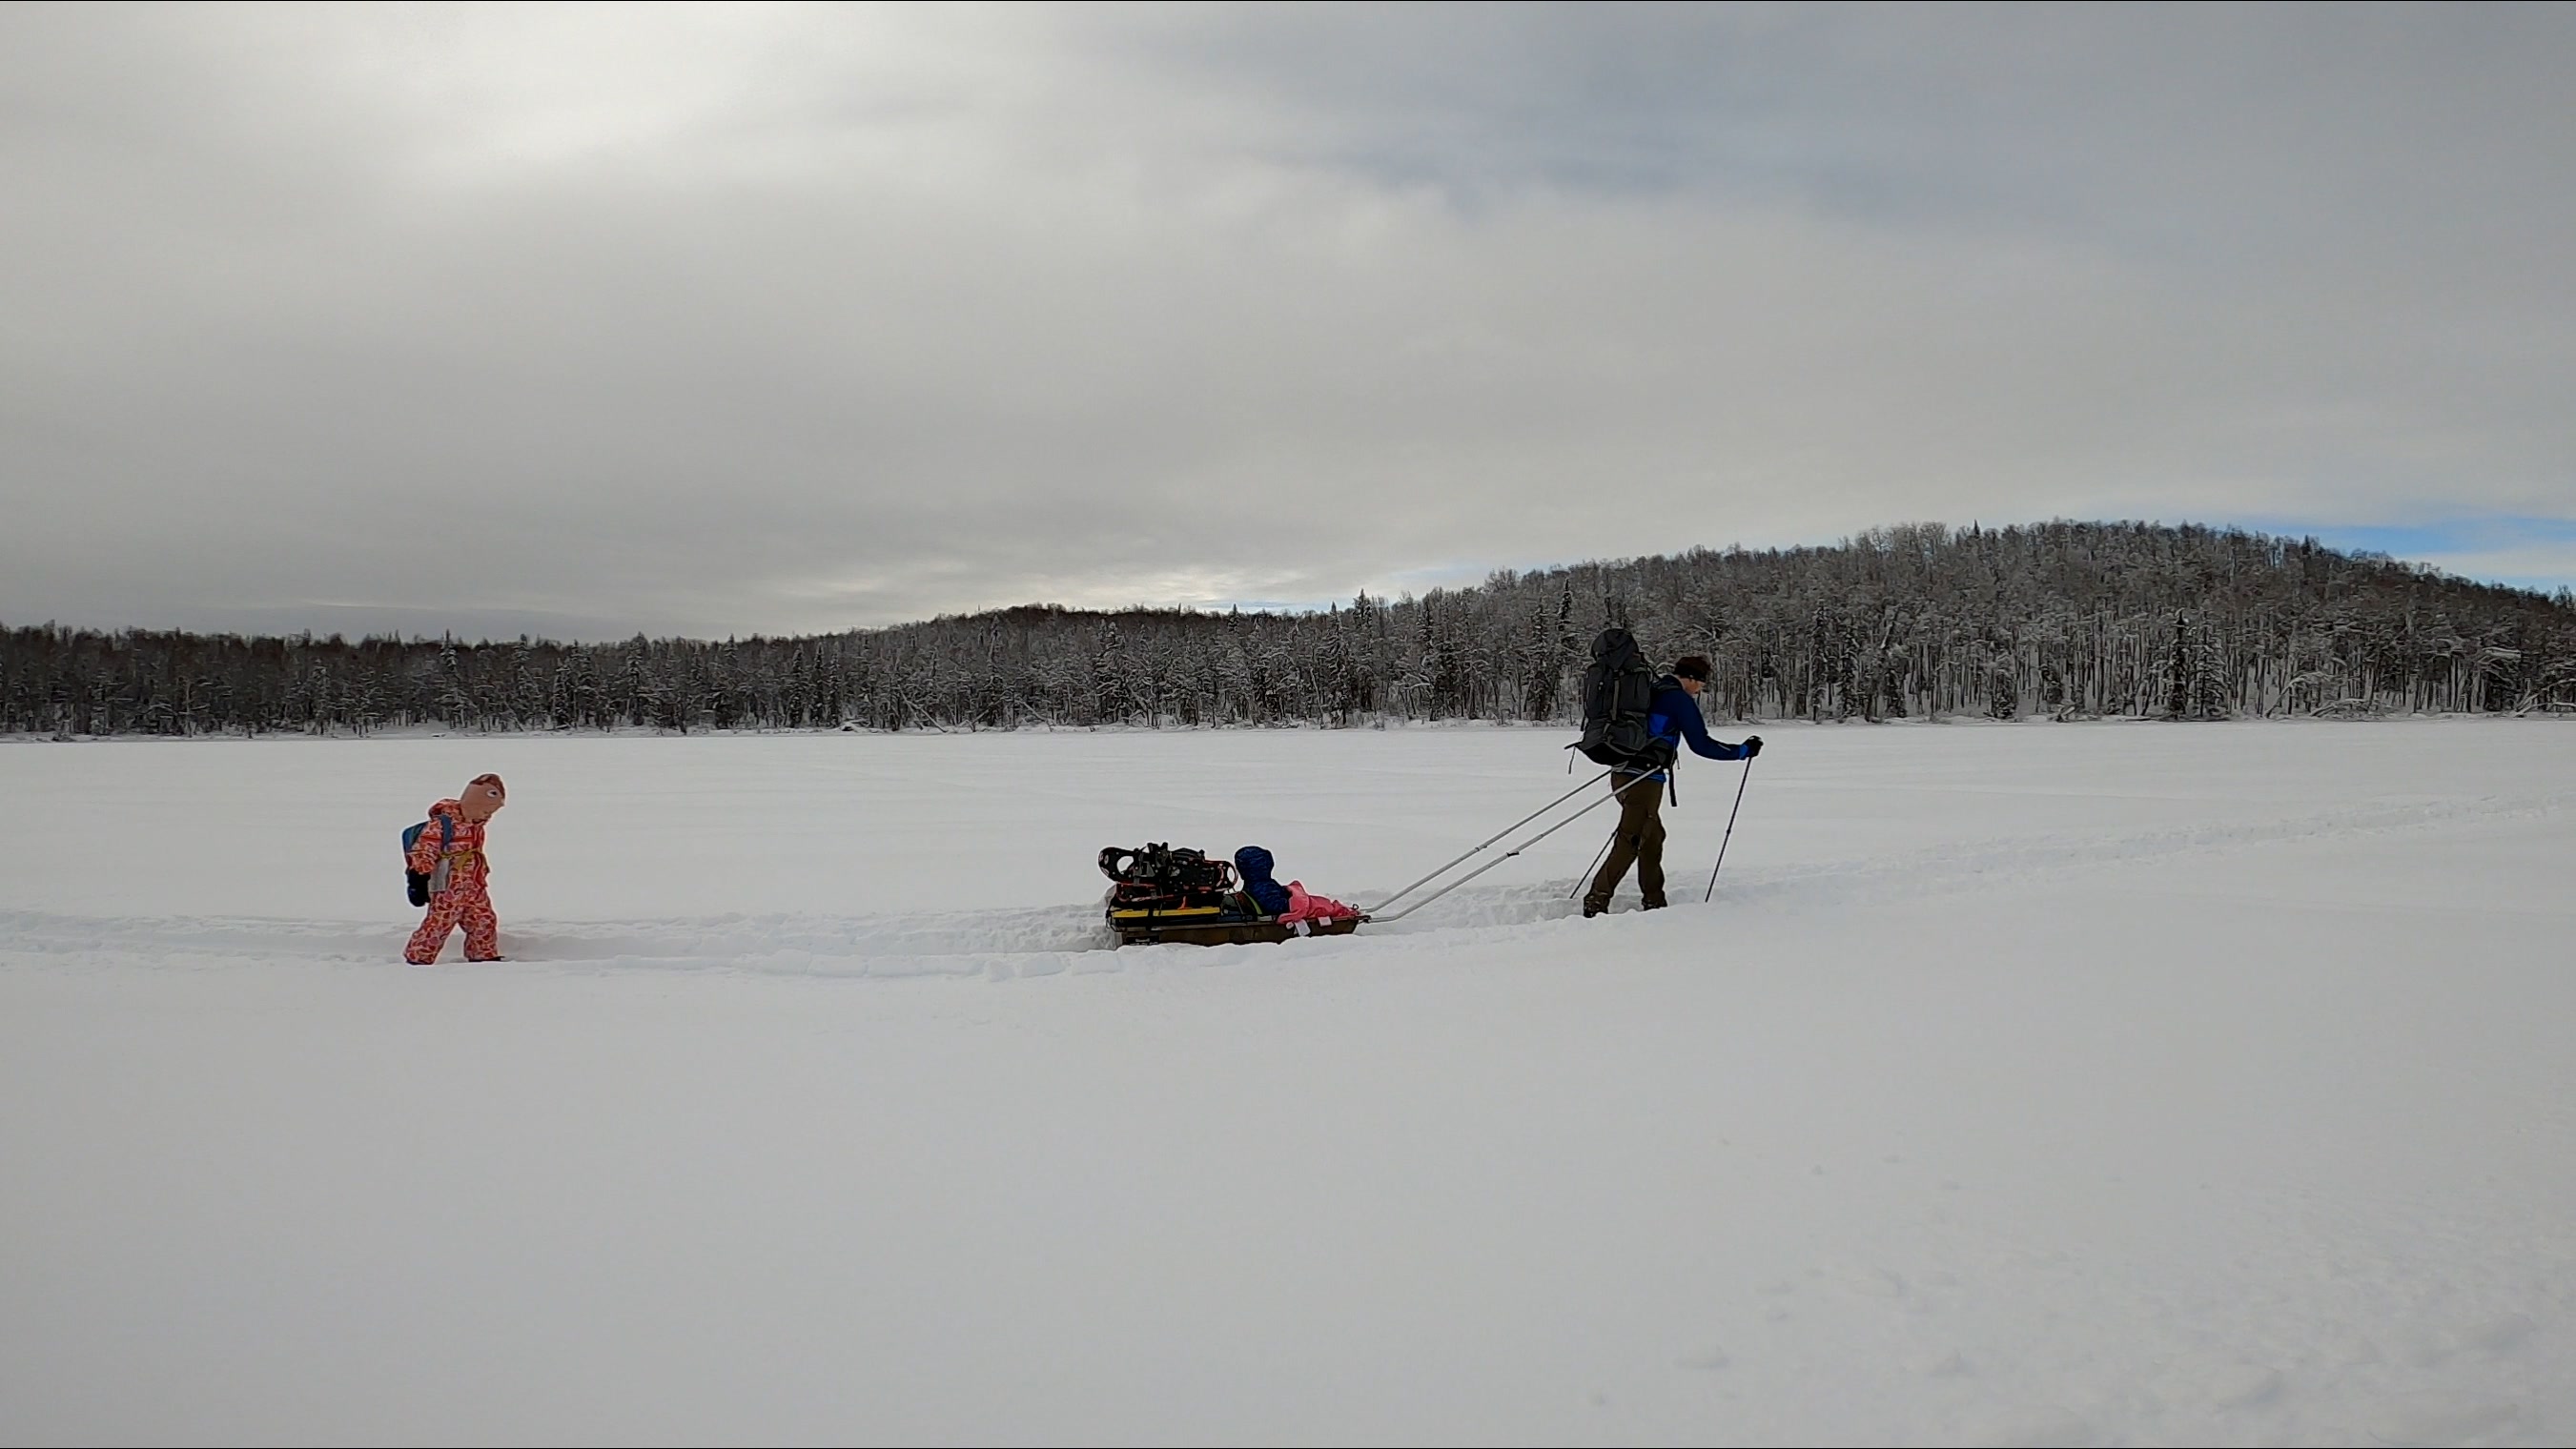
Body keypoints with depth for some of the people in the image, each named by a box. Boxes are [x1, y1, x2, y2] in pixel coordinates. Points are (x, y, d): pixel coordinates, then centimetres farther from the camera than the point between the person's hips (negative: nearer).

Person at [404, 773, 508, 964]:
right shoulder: (442, 824, -16)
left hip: (475, 888, 8)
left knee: (484, 923, 11)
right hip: (449, 889, -8)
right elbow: (423, 850, -16)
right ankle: (417, 959, 6)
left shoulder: (476, 826, 12)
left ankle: (485, 957, 24)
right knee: (439, 924, -6)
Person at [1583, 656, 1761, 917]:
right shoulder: (1680, 699, -9)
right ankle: (1596, 902, -11)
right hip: (1645, 778, -9)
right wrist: (1743, 751, -2)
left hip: (1623, 774, 9)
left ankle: (1654, 901, 22)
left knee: (1653, 836, 18)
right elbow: (1701, 745, -11)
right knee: (1630, 842, -8)